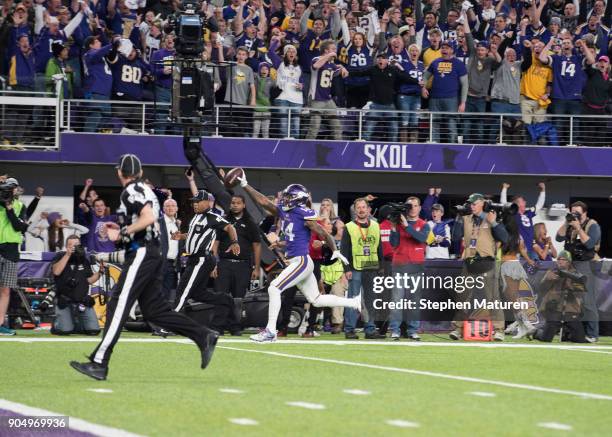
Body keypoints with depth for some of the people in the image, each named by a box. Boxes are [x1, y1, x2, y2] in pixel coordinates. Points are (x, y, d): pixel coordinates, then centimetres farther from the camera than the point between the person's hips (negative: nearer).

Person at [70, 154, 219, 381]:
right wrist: (122, 230, 22)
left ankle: (99, 363, -17)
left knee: (118, 307, -12)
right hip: (153, 253, 10)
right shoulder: (145, 190, 19)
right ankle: (203, 336, 9)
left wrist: (123, 232, -16)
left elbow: (149, 218, -23)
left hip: (141, 254, -10)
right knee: (153, 310, 12)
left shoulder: (131, 191, -9)